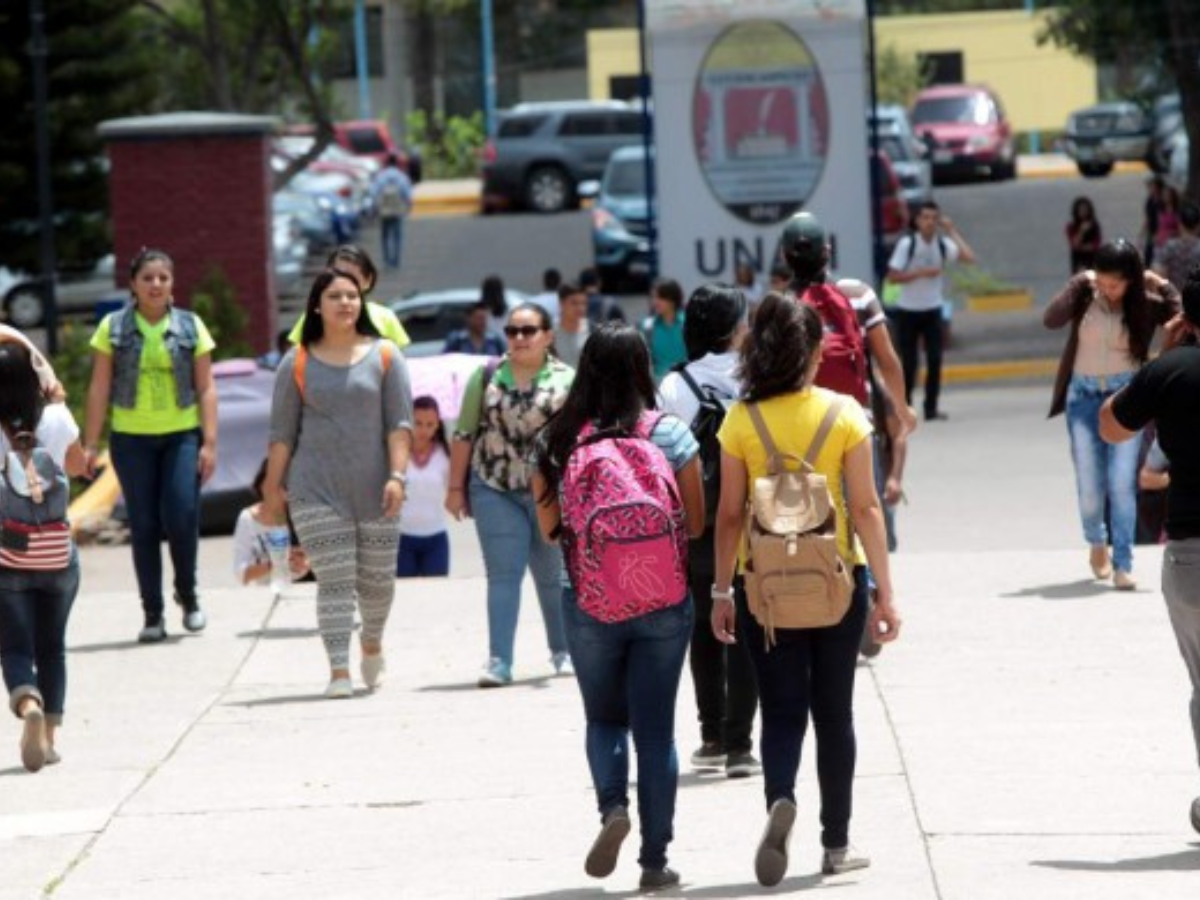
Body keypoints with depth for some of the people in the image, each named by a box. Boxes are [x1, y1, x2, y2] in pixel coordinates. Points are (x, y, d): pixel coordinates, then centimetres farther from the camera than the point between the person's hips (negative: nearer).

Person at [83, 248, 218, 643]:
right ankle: (152, 614, 9)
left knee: (182, 516, -12)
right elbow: (99, 389, 4)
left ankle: (187, 594, 12)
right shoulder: (113, 328, 3)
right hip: (131, 439, 0)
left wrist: (209, 443, -3)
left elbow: (206, 389, 4)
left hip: (182, 436, 0)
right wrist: (91, 444, 0)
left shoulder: (191, 327, 4)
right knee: (144, 526, 1)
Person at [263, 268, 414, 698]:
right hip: (316, 489, -1)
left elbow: (400, 423, 1)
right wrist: (273, 488, 4)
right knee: (333, 579, -9)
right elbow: (282, 432, 7)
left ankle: (372, 644, 37)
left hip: (372, 486, 1)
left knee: (377, 578, 9)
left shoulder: (384, 356, 4)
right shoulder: (298, 363, 4)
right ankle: (339, 671, -13)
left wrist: (397, 475, -10)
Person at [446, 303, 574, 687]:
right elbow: (464, 434, 7)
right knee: (502, 574, -6)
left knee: (553, 575, 12)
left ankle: (562, 651, 29)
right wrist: (456, 487, 5)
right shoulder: (486, 377, 3)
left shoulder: (566, 380, -1)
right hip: (495, 490, 1)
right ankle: (499, 661, -10)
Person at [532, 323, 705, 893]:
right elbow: (696, 523, -2)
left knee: (604, 716, 19)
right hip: (664, 604, -1)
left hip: (588, 603, 1)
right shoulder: (669, 434, -6)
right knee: (655, 726, 7)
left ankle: (612, 805, -8)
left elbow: (549, 527, 3)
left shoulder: (559, 441, -3)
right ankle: (654, 861, 9)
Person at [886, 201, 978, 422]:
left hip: (932, 310, 2)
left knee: (935, 359, -4)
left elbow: (969, 257, -17)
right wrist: (921, 273, -21)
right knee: (909, 361, 2)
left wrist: (952, 231, -13)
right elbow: (893, 277, -11)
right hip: (908, 310, -2)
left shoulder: (943, 244, -2)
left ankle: (931, 407, 3)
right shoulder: (907, 244, -10)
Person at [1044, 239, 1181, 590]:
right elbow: (1051, 319, -17)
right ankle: (1097, 541, 31)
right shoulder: (1085, 295, -2)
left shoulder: (1146, 304, -4)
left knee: (1122, 482, -12)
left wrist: (1163, 286, -13)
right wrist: (1078, 284, -15)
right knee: (1089, 487, 0)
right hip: (1084, 398, 1)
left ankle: (1123, 565, -8)